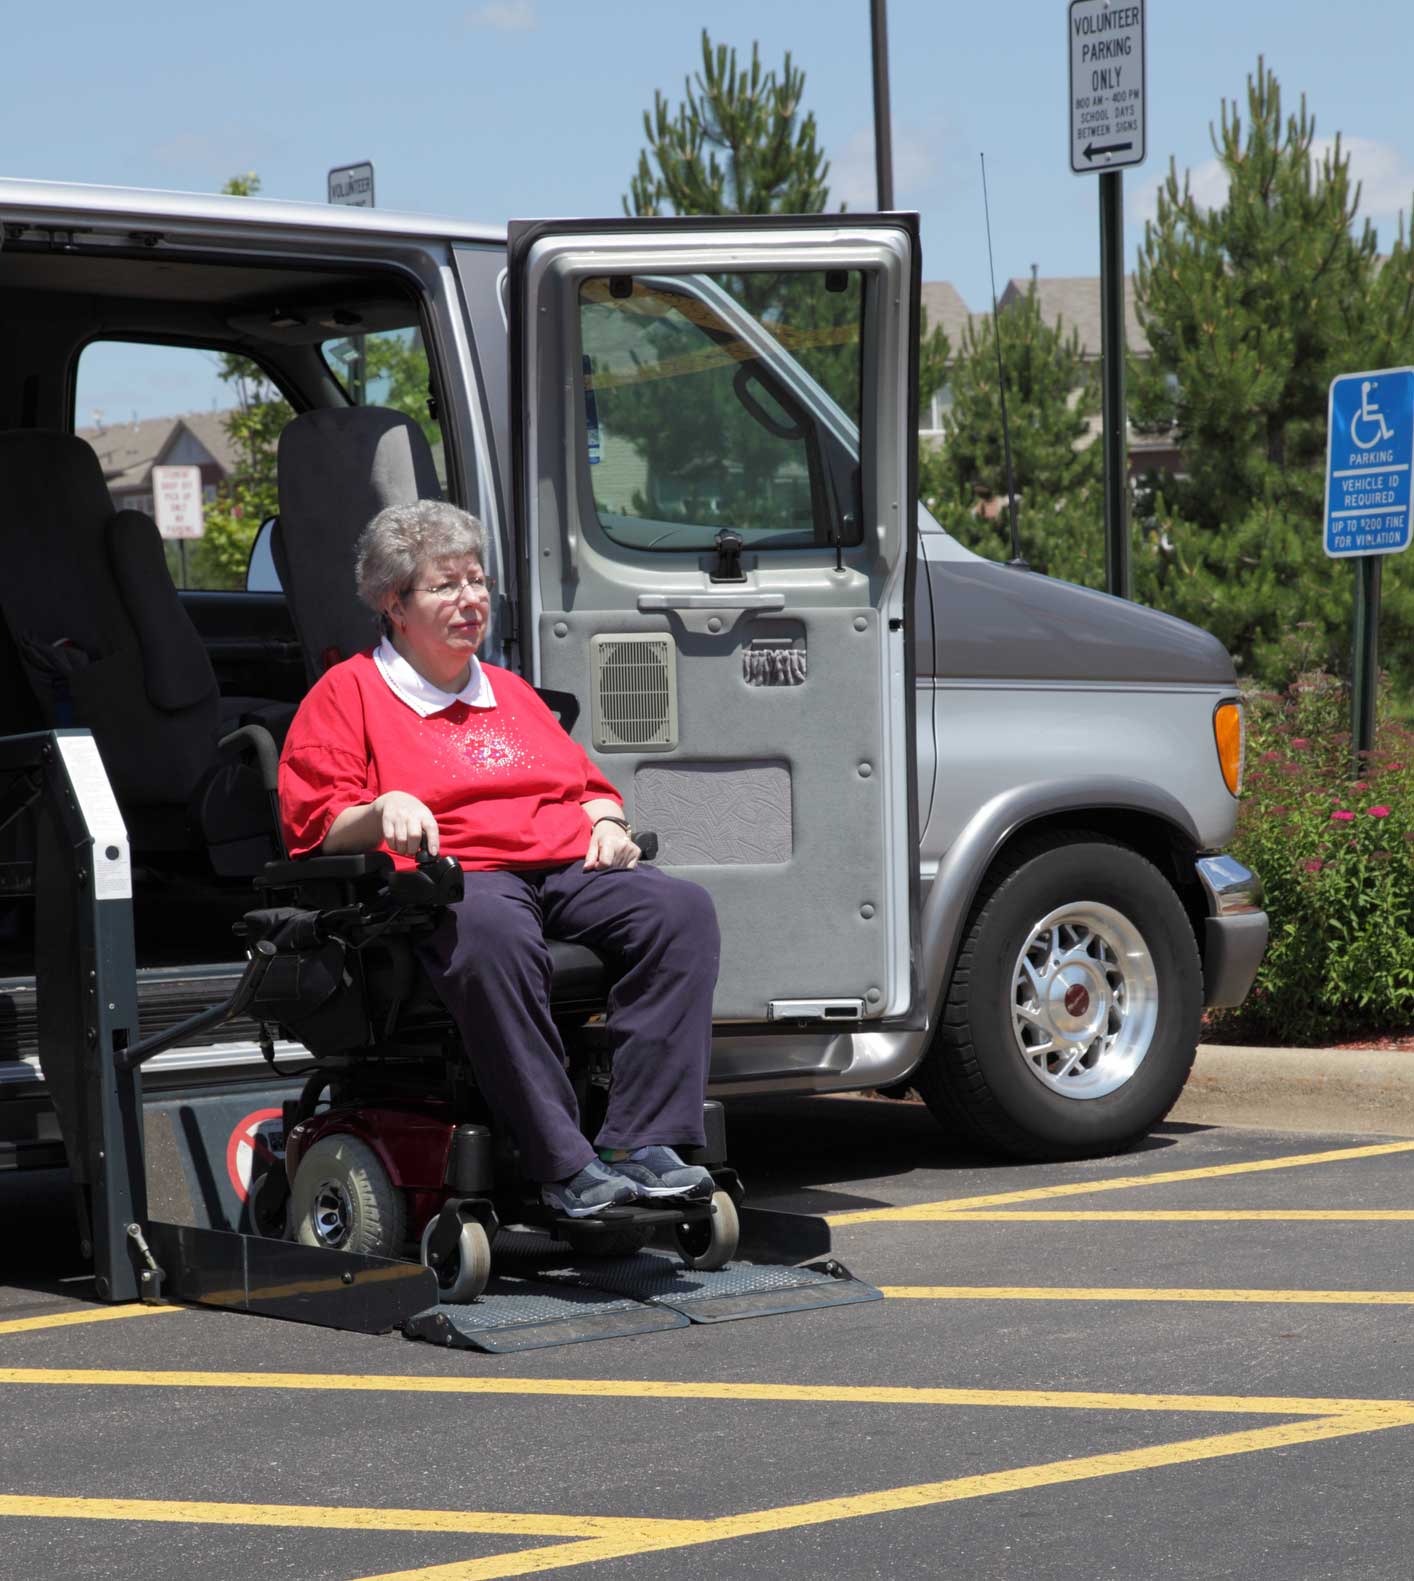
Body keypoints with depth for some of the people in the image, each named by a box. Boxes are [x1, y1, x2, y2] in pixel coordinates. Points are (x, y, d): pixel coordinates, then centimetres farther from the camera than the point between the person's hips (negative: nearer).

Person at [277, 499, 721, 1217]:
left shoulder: (509, 691, 33)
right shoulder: (348, 692, 14)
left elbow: (586, 782, 35)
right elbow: (319, 827, 4)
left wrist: (607, 822, 12)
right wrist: (384, 809, -17)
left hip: (569, 867, 6)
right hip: (454, 878, -6)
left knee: (682, 908, -26)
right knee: (491, 932, -43)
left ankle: (640, 1144, -33)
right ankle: (564, 1167, -43)